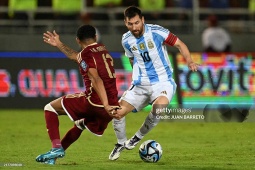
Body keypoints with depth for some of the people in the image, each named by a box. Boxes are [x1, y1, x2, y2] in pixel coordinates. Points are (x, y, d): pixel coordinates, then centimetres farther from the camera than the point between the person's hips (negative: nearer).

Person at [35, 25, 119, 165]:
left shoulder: (86, 54, -5)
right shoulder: (103, 50, 21)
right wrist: (59, 45, 49)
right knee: (80, 124, 35)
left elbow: (96, 80, -19)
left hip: (94, 101, -8)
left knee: (50, 108, 6)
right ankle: (53, 157, 36)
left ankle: (56, 147, -9)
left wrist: (105, 105, -27)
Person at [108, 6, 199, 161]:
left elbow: (179, 44, -8)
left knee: (159, 106, -34)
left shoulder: (156, 32, -14)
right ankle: (121, 144, 22)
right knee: (117, 112, -7)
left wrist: (189, 61, -23)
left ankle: (139, 136, -9)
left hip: (163, 82, -4)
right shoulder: (126, 40, 0)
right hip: (141, 84, 4)